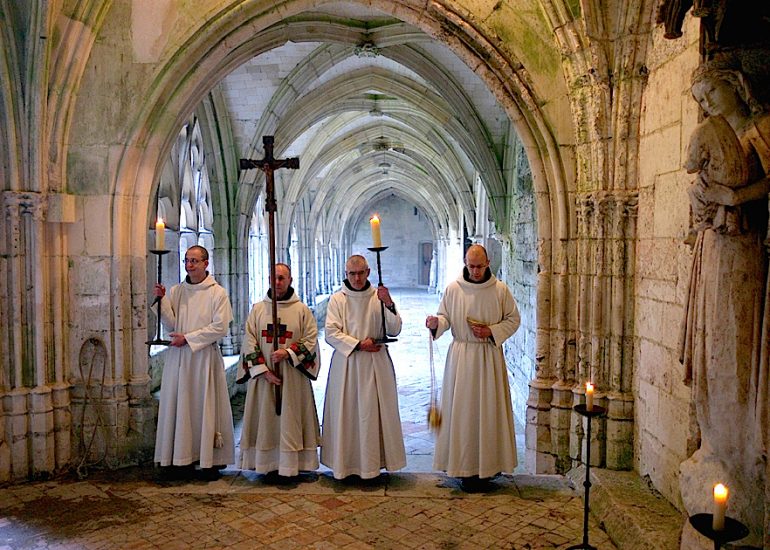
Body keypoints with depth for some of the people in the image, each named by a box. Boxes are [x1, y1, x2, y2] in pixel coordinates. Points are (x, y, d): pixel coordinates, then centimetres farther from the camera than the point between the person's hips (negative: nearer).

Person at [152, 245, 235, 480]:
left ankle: (211, 461, 7)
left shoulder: (217, 293, -2)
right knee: (180, 405, 4)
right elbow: (171, 324, 3)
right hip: (178, 357, 4)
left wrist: (188, 338, -11)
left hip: (205, 356, -4)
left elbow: (220, 327, -9)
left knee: (206, 406, 0)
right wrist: (161, 300, -9)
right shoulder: (175, 291, 10)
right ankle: (183, 459, 12)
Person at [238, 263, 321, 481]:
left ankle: (289, 466, 6)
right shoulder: (257, 309, 7)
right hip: (263, 375, 2)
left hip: (293, 376, -2)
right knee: (265, 419, 4)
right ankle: (269, 464, 12)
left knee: (290, 420, 0)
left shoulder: (302, 310, 2)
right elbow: (249, 342, 2)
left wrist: (288, 353, -17)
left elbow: (311, 340, -1)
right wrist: (263, 370, -8)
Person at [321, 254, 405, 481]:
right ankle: (347, 463, 14)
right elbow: (331, 333, -5)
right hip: (346, 363, -1)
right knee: (347, 413, 3)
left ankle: (373, 461, 13)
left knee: (374, 413, 2)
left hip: (375, 364, 1)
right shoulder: (337, 299, 2)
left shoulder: (379, 297, 4)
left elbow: (394, 330, -2)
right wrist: (359, 344, -13)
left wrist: (389, 304, -16)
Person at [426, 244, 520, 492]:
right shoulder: (453, 288, 1)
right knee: (461, 411, 1)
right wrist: (436, 323, -17)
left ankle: (487, 466, 13)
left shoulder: (500, 289, 0)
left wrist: (492, 331, -10)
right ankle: (464, 468, 9)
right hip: (461, 357, 0)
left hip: (490, 357, 0)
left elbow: (513, 319, 6)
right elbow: (445, 317, 6)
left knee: (488, 410, 2)